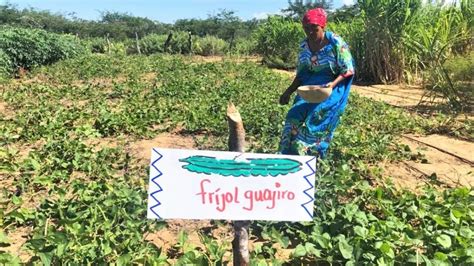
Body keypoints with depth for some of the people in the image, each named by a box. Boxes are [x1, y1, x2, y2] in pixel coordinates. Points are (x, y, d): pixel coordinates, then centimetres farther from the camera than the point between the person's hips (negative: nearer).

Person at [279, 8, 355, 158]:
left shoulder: (336, 43, -11)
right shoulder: (304, 45, 5)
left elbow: (348, 70, -9)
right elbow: (301, 74, 11)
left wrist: (333, 84, -26)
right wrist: (289, 92, 0)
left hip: (331, 89, -5)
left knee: (314, 120, -18)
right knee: (295, 116, -13)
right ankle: (290, 157, -5)